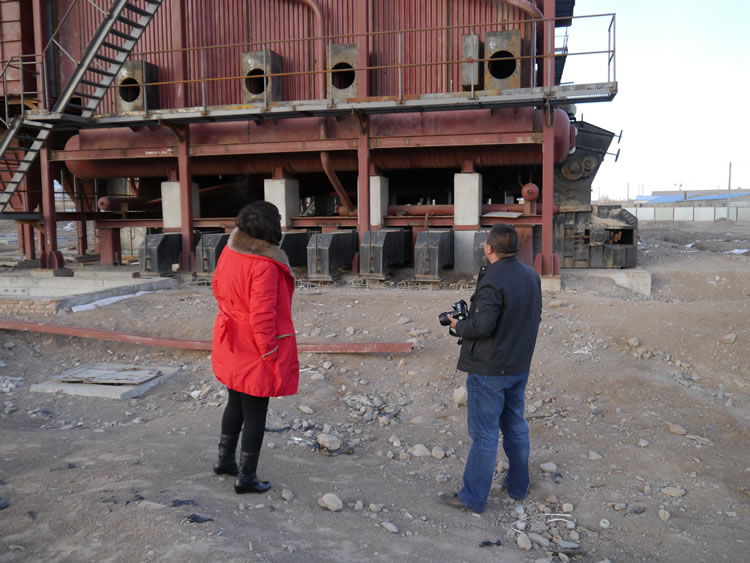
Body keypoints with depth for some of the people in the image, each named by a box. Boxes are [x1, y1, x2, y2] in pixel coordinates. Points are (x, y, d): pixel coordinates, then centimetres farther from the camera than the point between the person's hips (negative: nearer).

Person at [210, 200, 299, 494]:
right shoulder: (264, 266, -27)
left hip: (231, 344, 9)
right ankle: (246, 478, 21)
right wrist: (271, 355, -17)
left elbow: (217, 286, 14)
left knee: (236, 404, 26)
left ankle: (225, 459, 41)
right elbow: (262, 316, -26)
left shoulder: (230, 251, 0)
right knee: (255, 414, 7)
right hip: (256, 349, -9)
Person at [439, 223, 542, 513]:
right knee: (516, 427, 20)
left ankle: (473, 497, 12)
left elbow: (482, 325, -28)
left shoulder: (493, 280, -23)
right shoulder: (531, 276, 4)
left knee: (484, 434, 1)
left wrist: (458, 325, -9)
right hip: (519, 366, 8)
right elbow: (535, 317, 12)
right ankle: (518, 486, 34)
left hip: (489, 369, -8)